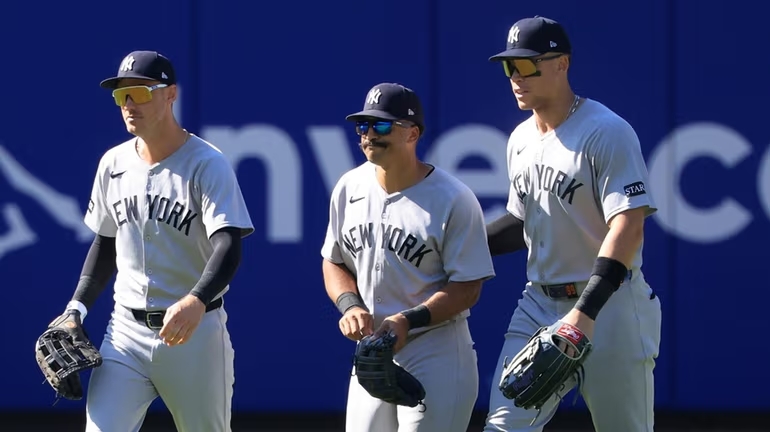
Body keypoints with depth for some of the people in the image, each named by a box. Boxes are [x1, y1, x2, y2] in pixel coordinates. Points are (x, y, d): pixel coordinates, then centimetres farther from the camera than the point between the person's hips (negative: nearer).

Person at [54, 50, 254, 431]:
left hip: (195, 331, -4)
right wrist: (77, 307, 7)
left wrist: (196, 302, -41)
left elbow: (228, 249, -22)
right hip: (126, 331, 4)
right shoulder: (113, 163, 7)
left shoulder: (208, 164, -11)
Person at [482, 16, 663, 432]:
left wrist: (586, 312, -31)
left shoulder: (607, 132, -13)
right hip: (539, 304, 7)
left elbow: (628, 228, -22)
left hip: (608, 304, -7)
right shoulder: (520, 139, 12)